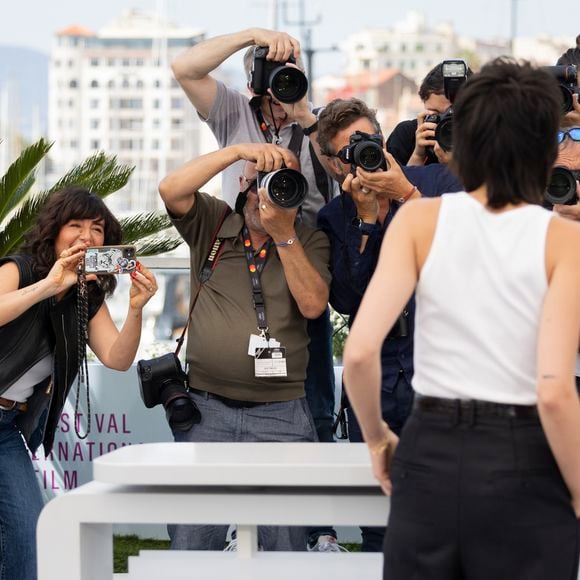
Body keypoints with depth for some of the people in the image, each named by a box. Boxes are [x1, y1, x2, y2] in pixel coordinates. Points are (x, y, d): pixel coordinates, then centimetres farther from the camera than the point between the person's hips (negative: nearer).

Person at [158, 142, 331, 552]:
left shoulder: (309, 241, 7)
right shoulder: (212, 224, 8)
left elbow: (313, 304, -8)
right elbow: (171, 190, -10)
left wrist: (284, 235, -13)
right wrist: (239, 150, -15)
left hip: (281, 412, 0)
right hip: (207, 407, 0)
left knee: (287, 549, 1)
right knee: (190, 547, 0)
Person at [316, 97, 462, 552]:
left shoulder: (438, 181, 4)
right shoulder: (334, 219, 7)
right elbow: (345, 301, -5)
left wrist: (406, 194, -15)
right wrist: (366, 219, -10)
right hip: (374, 381, 2)